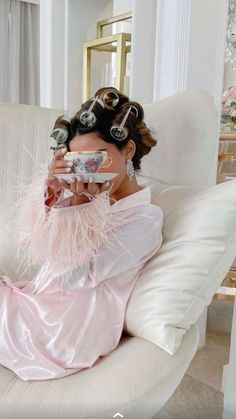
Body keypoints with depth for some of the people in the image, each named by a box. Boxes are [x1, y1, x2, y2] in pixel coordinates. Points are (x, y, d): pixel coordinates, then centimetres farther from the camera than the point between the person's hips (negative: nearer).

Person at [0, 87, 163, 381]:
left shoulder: (146, 217, -11)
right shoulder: (90, 197, 10)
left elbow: (76, 277, -16)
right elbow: (30, 242, 1)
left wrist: (78, 204, -21)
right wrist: (50, 187, -14)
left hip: (66, 331, -6)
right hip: (39, 307, 7)